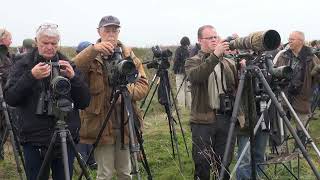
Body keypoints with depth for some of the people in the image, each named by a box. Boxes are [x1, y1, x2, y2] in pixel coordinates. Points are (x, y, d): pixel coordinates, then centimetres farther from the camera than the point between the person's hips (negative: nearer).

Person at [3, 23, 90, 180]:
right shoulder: (23, 65, 4)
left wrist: (73, 77, -14)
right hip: (34, 142, -1)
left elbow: (85, 102, 1)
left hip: (66, 140, 1)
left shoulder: (68, 65, 6)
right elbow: (10, 99, -7)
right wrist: (31, 76, -20)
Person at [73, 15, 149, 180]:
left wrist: (128, 91, -21)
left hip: (125, 123, 3)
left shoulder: (129, 55, 7)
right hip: (101, 123, -3)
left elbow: (143, 84, 0)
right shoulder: (91, 57, -2)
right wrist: (93, 50, -37)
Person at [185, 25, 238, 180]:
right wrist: (215, 56, -29)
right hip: (203, 120, -3)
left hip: (227, 119, 3)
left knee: (224, 166, 11)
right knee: (202, 166, 2)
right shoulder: (192, 62, 2)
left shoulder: (228, 63, 13)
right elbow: (195, 76, -21)